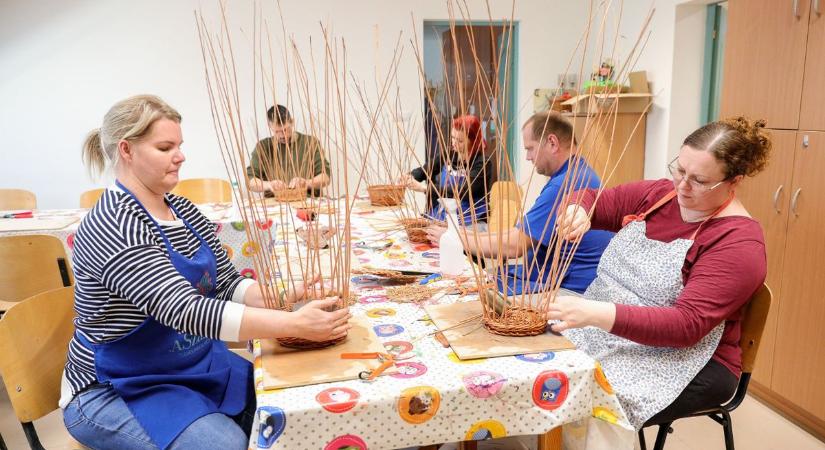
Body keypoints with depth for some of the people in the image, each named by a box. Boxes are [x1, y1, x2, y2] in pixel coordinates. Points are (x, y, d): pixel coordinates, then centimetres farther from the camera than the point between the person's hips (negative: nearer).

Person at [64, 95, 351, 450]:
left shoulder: (184, 212, 2)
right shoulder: (110, 227, -23)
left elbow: (227, 285, 1)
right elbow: (186, 310, -33)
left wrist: (289, 294, -18)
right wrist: (296, 323, -37)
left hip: (194, 366, 7)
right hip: (114, 391, -7)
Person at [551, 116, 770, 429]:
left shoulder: (738, 242, -13)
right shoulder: (656, 194, 6)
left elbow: (687, 325, -23)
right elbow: (591, 199, 13)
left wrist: (597, 313, -35)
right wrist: (577, 211, -14)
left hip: (684, 363, -6)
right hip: (603, 336, 6)